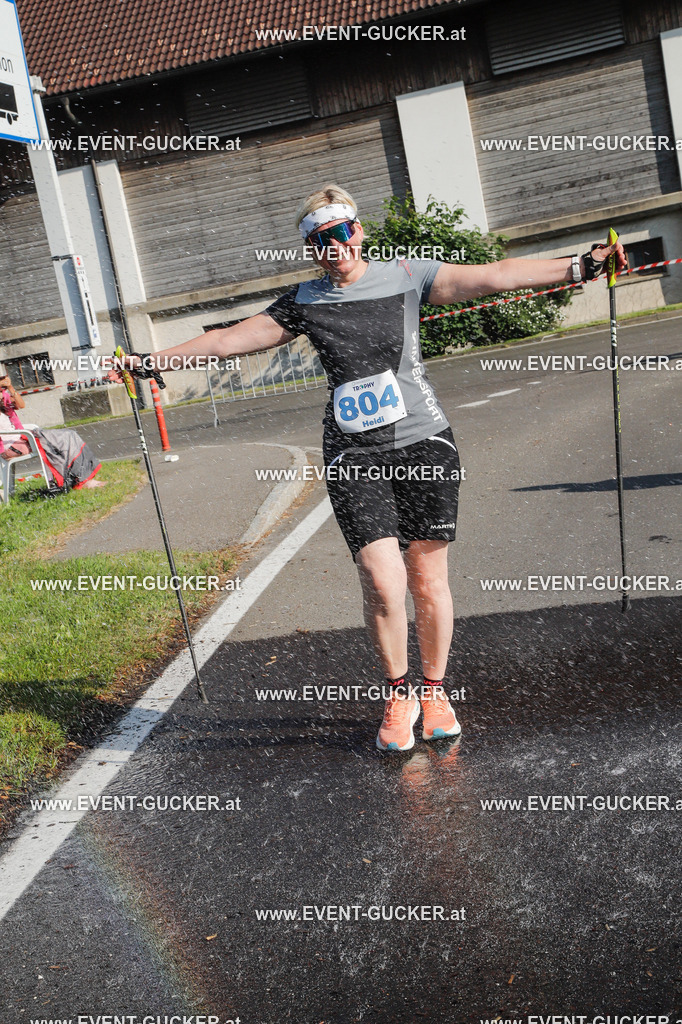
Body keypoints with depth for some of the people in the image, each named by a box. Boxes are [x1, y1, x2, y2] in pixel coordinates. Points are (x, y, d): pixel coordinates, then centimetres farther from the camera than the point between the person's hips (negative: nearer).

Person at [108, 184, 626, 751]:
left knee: (429, 580, 4)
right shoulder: (303, 303, 8)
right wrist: (150, 363, 9)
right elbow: (228, 339, 11)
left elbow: (494, 276, -1)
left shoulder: (406, 276, 5)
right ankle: (398, 694, 14)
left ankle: (435, 690, 26)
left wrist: (583, 264, -7)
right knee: (383, 582, -11)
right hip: (354, 455, 0)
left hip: (424, 444, 0)